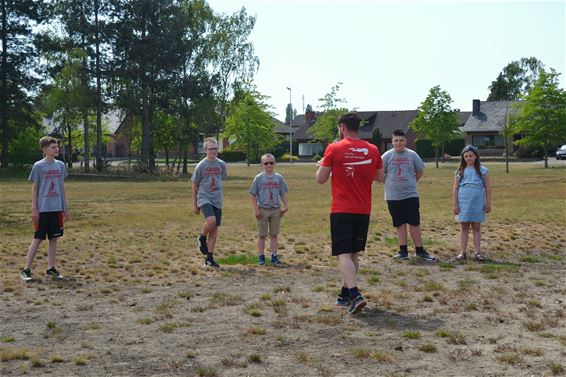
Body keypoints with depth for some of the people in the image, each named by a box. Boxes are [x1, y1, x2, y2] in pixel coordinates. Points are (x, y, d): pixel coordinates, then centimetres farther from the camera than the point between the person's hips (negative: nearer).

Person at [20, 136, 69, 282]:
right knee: (37, 239, -1)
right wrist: (34, 209, -8)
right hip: (43, 209, -4)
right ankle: (26, 270, 7)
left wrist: (66, 208, 10)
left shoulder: (60, 165, 7)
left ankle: (51, 268, 16)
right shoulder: (38, 166, -5)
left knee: (54, 238, 7)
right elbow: (34, 188, -3)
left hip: (57, 209, 4)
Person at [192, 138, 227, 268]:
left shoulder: (221, 164, 6)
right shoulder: (201, 166, -3)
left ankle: (209, 258, 12)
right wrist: (195, 204, 4)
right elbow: (195, 185, 3)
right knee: (211, 220, -29)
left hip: (217, 200, 4)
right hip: (204, 198, -4)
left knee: (214, 229, 4)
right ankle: (202, 238, 2)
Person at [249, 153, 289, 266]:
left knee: (274, 234, 8)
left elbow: (283, 194, 9)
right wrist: (256, 209, -9)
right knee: (262, 235, 5)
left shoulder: (278, 178, 4)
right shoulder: (259, 178, -3)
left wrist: (286, 206, -2)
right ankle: (261, 257, 11)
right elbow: (253, 195, -2)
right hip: (263, 209, -2)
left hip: (276, 210, 2)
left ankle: (274, 256, 14)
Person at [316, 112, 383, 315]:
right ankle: (345, 294, 26)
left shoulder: (334, 149, -8)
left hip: (341, 210, -4)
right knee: (354, 253, 17)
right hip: (363, 211, 5)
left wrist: (322, 165, 16)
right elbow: (380, 177, 15)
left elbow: (321, 179, -4)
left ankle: (355, 295, -22)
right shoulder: (372, 150, 4)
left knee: (344, 254, -6)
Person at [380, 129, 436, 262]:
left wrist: (411, 183, 11)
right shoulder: (387, 156, -1)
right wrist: (389, 184, 5)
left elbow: (420, 171, 13)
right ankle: (403, 251, 15)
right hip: (393, 196, 0)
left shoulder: (412, 155, 1)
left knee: (415, 223, 2)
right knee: (400, 224, 7)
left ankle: (420, 250, 9)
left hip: (411, 195, 0)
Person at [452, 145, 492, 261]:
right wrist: (455, 204, 0)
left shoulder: (482, 170, 4)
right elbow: (455, 189, 5)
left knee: (476, 227, 5)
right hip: (463, 203, 1)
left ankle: (477, 252, 8)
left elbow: (488, 187, 3)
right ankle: (462, 252, 6)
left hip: (478, 203, -1)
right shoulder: (460, 171, 7)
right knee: (464, 227, 4)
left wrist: (488, 203, -1)